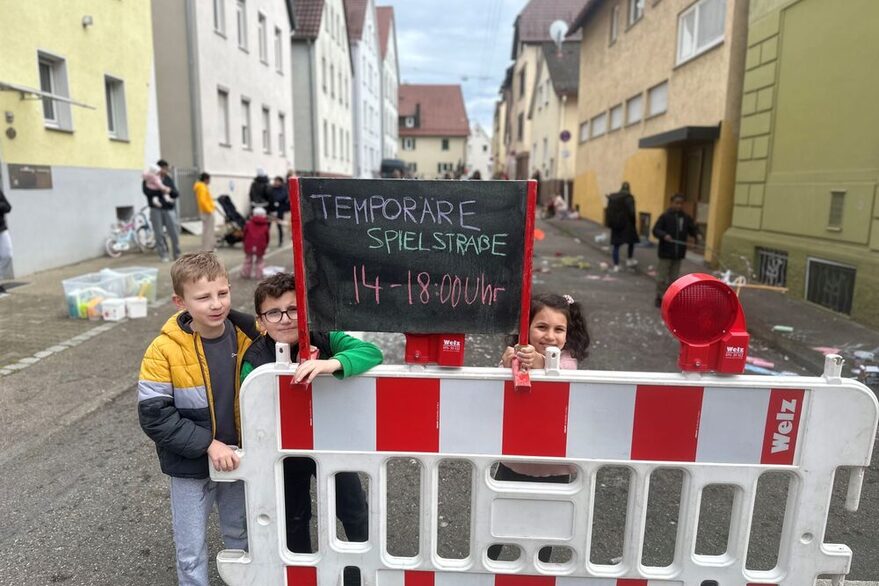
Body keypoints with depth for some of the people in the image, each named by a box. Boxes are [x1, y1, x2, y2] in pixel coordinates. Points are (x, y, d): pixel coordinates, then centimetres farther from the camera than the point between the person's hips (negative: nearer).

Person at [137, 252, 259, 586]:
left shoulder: (248, 335, -11)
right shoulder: (165, 350, -19)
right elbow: (154, 416, -16)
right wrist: (208, 444, -21)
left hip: (235, 458, 3)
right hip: (190, 465, -2)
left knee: (241, 534, 23)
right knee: (191, 550, 13)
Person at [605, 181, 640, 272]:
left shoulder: (612, 197, 6)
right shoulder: (629, 197, -10)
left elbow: (608, 211, 5)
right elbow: (631, 212, -15)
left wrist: (610, 223, 8)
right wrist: (633, 223, -3)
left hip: (615, 224, 4)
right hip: (626, 224, -4)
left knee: (616, 245, 6)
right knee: (631, 242, 18)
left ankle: (616, 266, 5)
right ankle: (629, 260, 22)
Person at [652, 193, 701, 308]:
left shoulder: (686, 217, 6)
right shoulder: (665, 216, -8)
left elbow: (693, 228, 13)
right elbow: (655, 230, -10)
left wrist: (697, 235, -9)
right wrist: (664, 235, -28)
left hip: (678, 253, 5)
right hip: (666, 252, -5)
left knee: (674, 278, 11)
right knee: (662, 277, 0)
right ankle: (659, 297, 11)